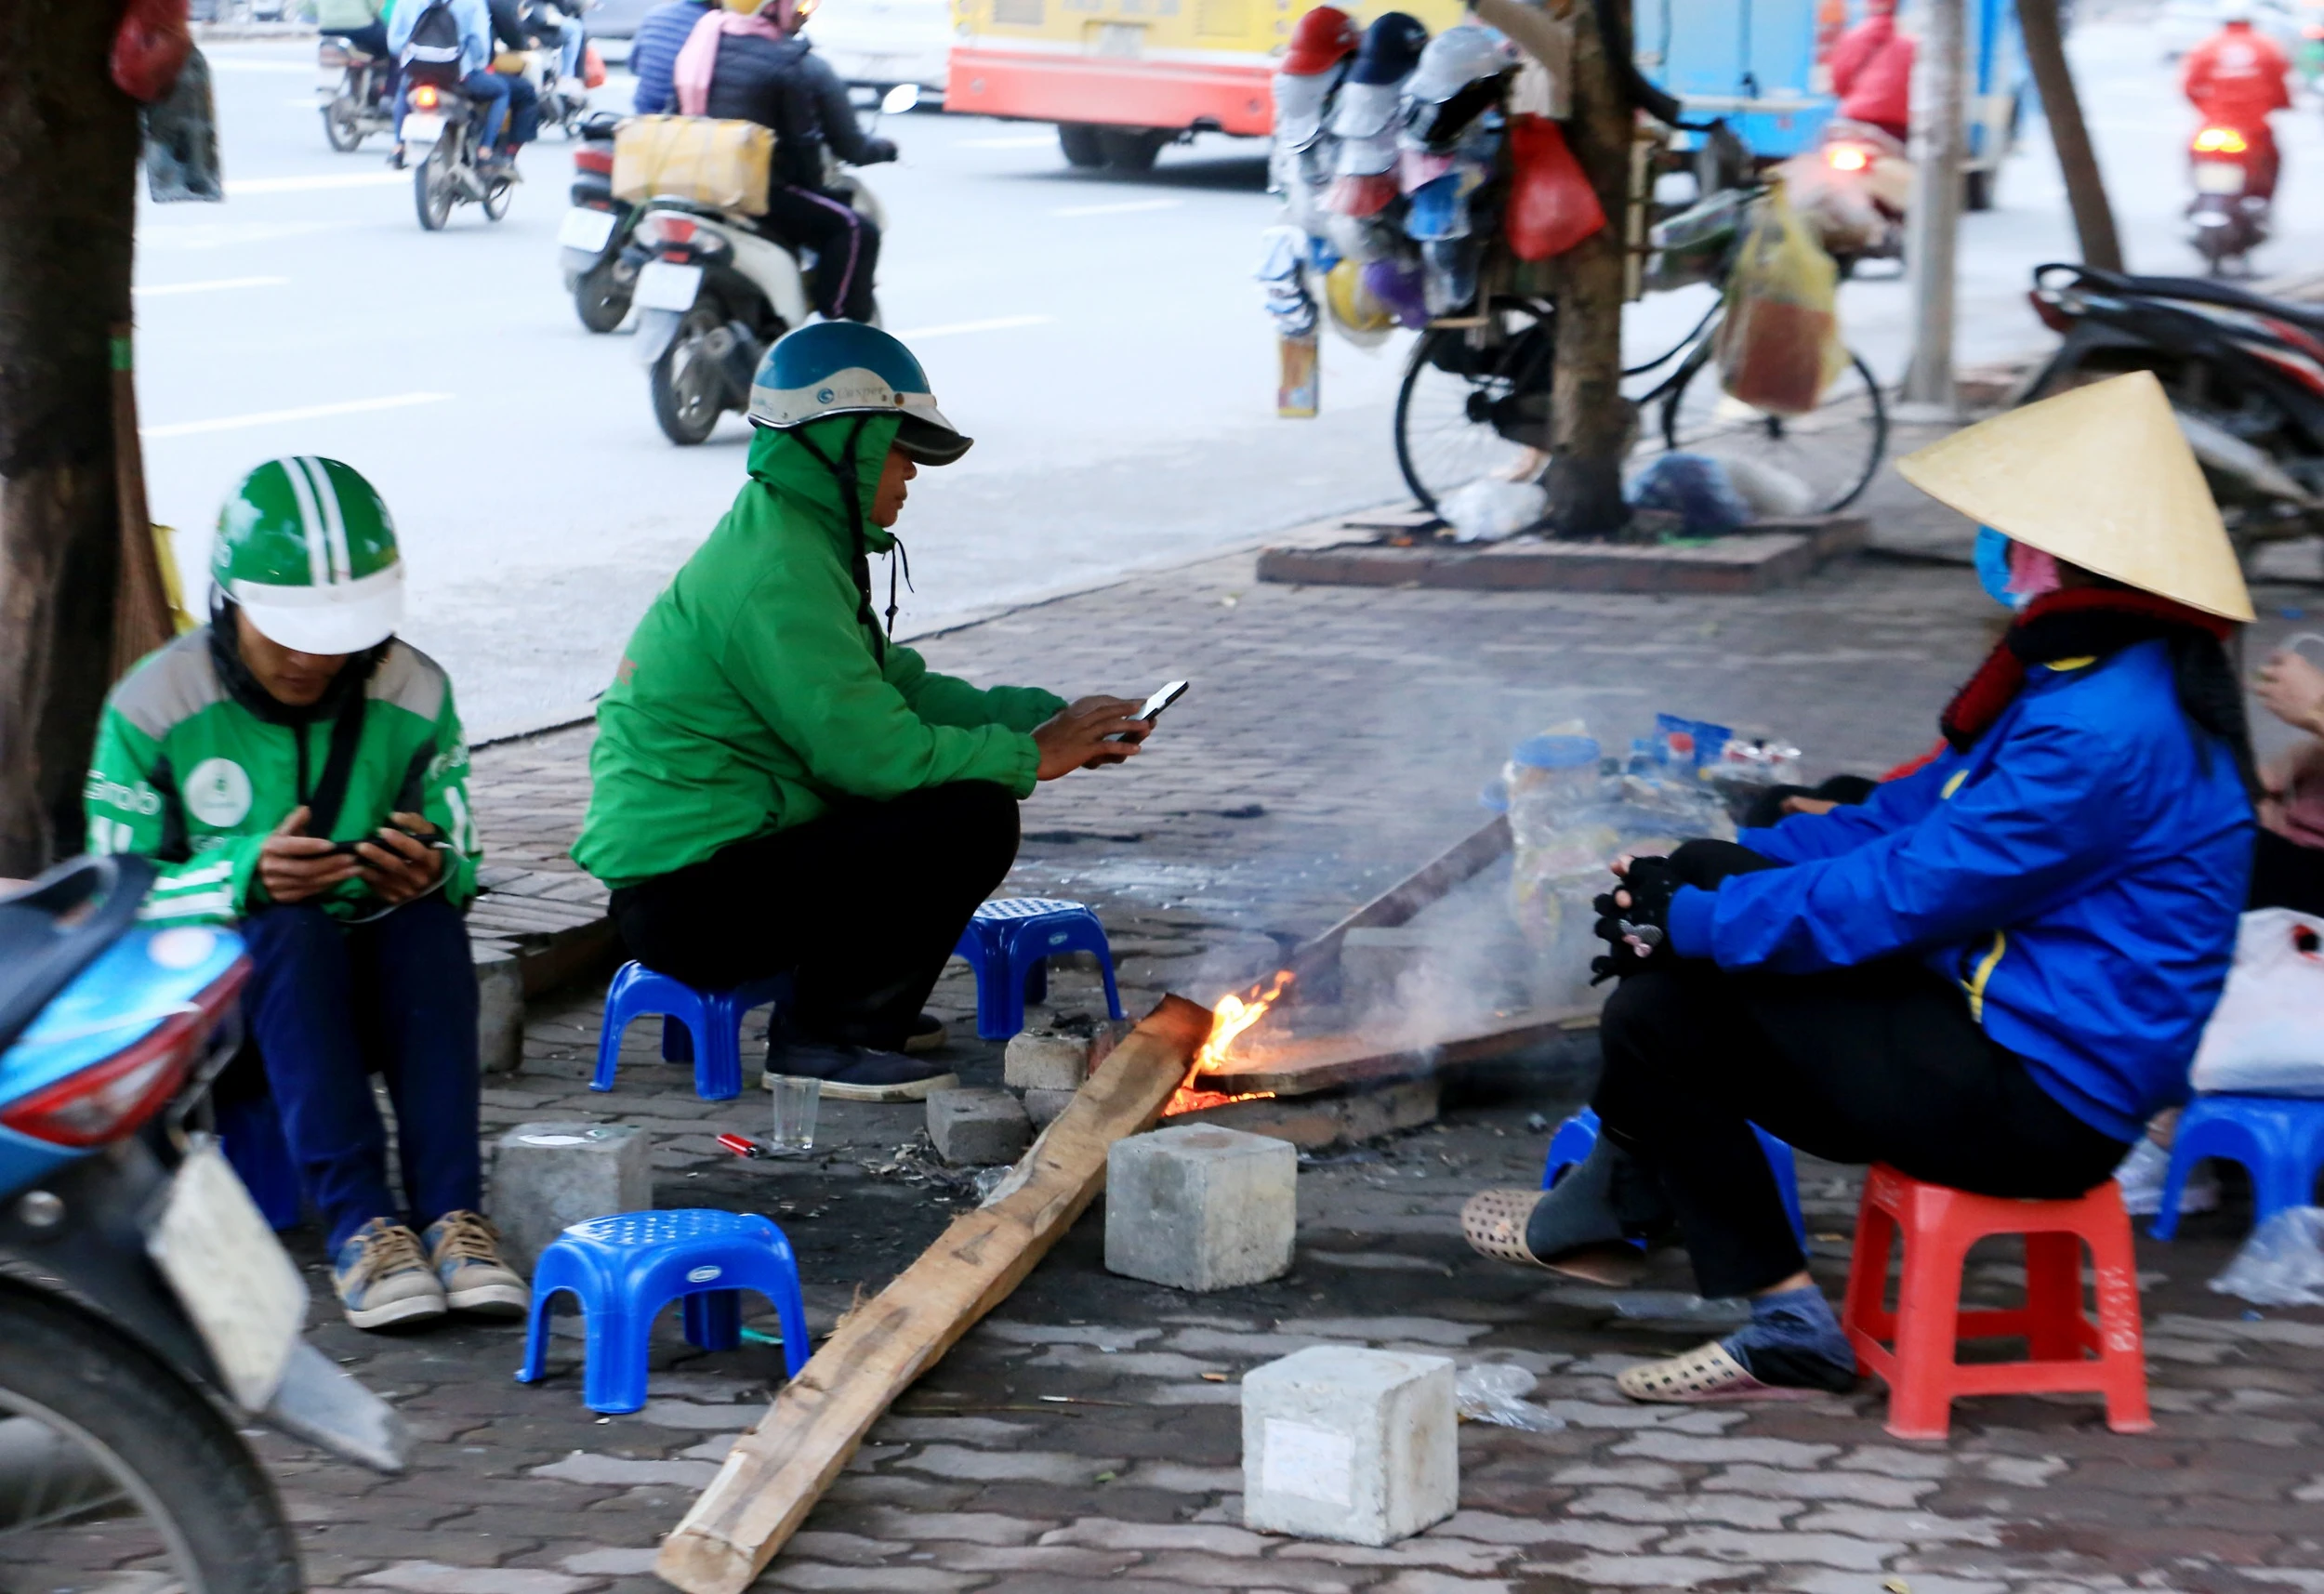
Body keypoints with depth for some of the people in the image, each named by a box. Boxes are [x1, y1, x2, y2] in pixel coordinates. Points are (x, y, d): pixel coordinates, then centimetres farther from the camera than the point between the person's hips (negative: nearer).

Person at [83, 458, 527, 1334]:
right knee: (293, 930, -35)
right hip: (207, 987, -2)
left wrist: (431, 873, -23)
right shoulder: (154, 705, -10)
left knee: (431, 922, -30)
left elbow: (460, 865, 3)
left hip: (374, 994, 2)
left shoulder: (414, 695, -2)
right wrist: (243, 877, -30)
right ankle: (358, 1224, -43)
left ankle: (451, 1214, -37)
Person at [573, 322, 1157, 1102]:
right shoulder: (778, 572, -18)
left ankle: (861, 1007, 19)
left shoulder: (790, 541, 16)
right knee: (975, 818, -17)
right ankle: (824, 1037, -7)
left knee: (955, 788, 16)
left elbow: (895, 687, 19)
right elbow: (868, 748, -23)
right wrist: (1028, 755, -11)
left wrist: (1051, 716, 7)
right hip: (696, 901, -11)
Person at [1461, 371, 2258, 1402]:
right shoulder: (2080, 673, 9)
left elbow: (1901, 892, -23)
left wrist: (1691, 919, -11)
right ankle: (1621, 1196, 13)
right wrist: (1720, 870, 8)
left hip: (2035, 1101, -11)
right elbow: (1923, 813, 16)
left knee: (1662, 1013, -11)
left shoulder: (2107, 736, -26)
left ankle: (1784, 1320, 3)